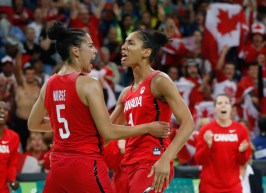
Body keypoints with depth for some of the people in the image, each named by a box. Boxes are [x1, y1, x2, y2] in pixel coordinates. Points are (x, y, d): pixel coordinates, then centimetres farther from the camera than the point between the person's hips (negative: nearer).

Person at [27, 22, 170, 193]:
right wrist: (148, 128, -2)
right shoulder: (89, 84, -11)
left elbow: (33, 124, 22)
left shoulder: (49, 85, 8)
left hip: (58, 165, 7)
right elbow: (108, 132, -12)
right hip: (86, 164, -7)